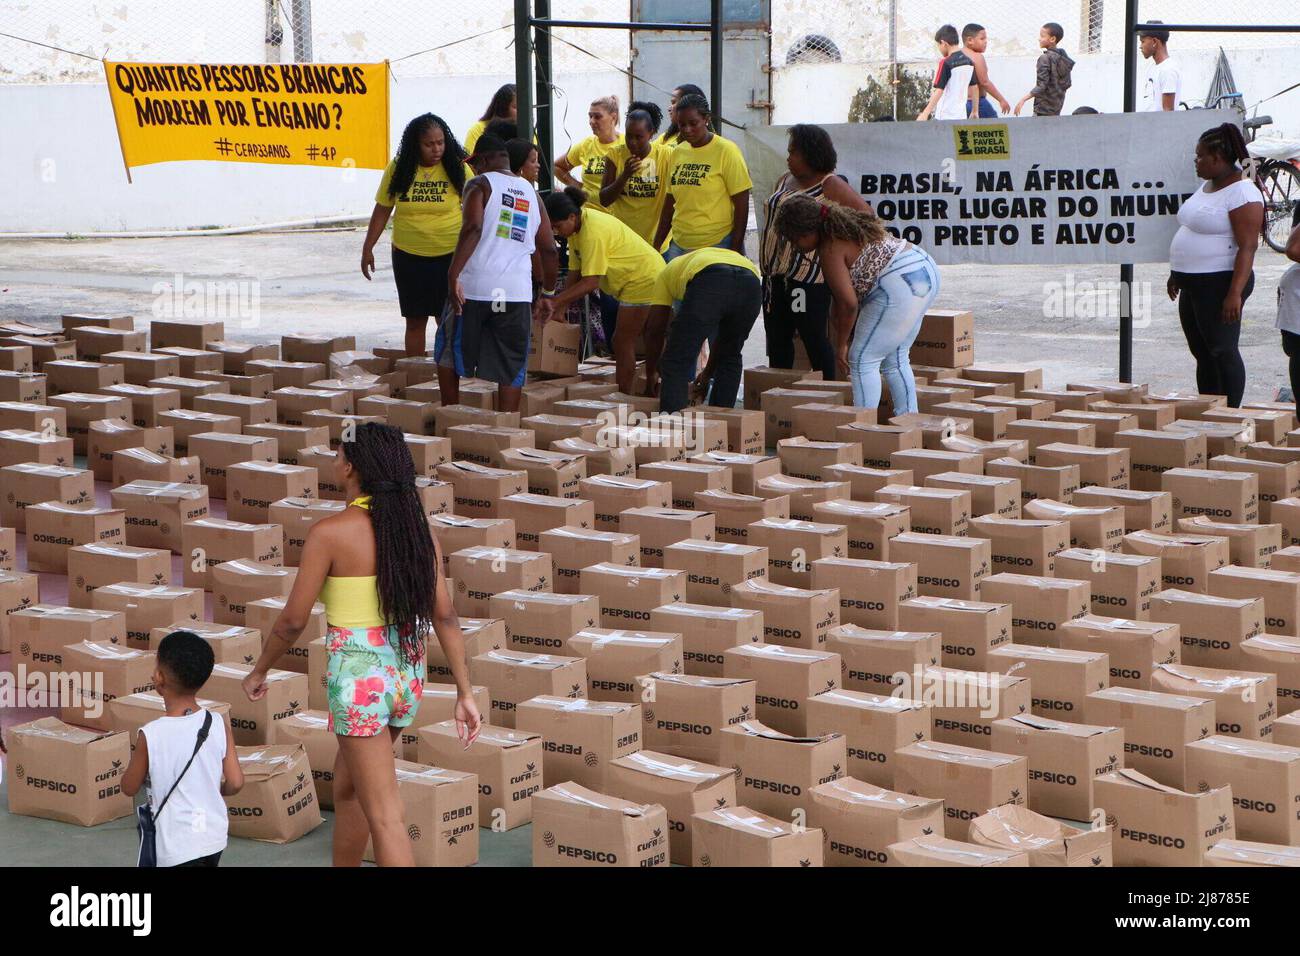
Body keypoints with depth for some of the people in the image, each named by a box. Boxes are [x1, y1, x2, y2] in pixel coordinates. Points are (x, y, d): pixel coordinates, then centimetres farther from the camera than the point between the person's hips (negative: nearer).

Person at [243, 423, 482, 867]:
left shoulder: (330, 533, -14)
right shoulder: (417, 530, 2)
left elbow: (293, 620, -9)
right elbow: (445, 617, 1)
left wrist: (258, 672, 7)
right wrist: (465, 693, 5)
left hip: (358, 677, -7)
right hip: (406, 674, 7)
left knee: (385, 817, -3)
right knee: (347, 785, 27)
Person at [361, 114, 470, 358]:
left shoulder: (457, 168, -7)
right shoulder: (398, 169, -2)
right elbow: (382, 210, 6)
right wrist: (368, 248, 7)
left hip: (450, 255, -2)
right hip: (408, 255, 2)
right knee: (415, 320, 10)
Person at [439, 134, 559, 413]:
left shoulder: (479, 185, -1)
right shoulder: (531, 193, 14)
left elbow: (472, 229, -19)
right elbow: (549, 250, 14)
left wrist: (453, 275, -21)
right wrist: (548, 293, 23)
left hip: (474, 288, -4)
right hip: (517, 293, 4)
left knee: (448, 354, 16)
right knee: (511, 369, 6)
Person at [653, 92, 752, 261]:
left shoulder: (726, 151, -6)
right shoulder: (677, 152, 10)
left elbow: (741, 205, -7)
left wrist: (736, 250, -10)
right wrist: (656, 246, 16)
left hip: (717, 246, -5)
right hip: (679, 246, 5)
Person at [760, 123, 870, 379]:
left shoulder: (831, 186, -8)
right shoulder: (784, 182, 17)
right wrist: (767, 265, 17)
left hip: (809, 276, -8)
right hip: (775, 274, 8)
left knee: (814, 337, -5)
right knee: (776, 337, 9)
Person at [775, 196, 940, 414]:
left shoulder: (830, 250, -13)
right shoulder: (845, 225, 16)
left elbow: (849, 303, -16)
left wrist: (841, 345, -5)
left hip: (900, 286, -10)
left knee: (862, 360, -3)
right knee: (895, 359, 18)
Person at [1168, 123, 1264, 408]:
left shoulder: (1242, 193, -16)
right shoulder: (1207, 186, 14)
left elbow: (1248, 247, -20)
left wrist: (1235, 293, -26)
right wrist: (1176, 274, 25)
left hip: (1219, 284, -9)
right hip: (1193, 285, 10)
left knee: (1221, 351, -7)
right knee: (1202, 353, 12)